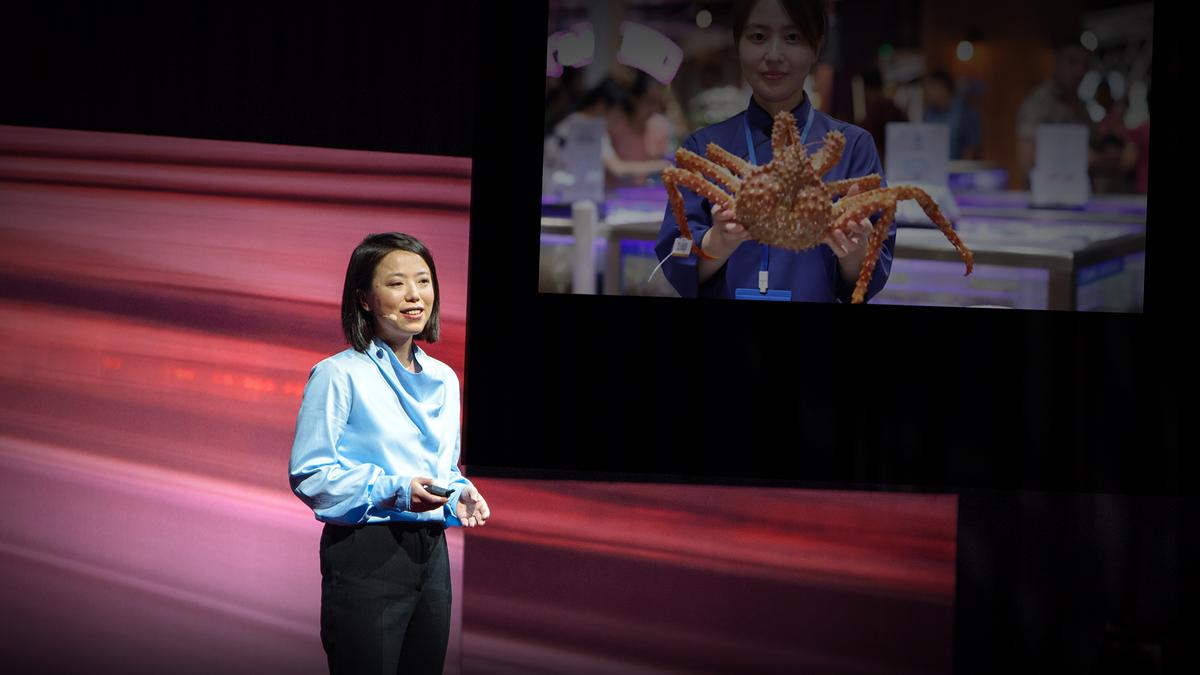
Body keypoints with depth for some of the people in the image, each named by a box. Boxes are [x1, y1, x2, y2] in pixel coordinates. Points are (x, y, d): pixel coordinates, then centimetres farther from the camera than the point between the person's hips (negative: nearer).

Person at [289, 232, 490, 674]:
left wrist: (460, 494, 1)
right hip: (365, 554, -7)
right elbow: (307, 475, -13)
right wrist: (392, 490, -22)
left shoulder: (443, 379, 14)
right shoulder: (339, 375, -9)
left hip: (430, 553, 7)